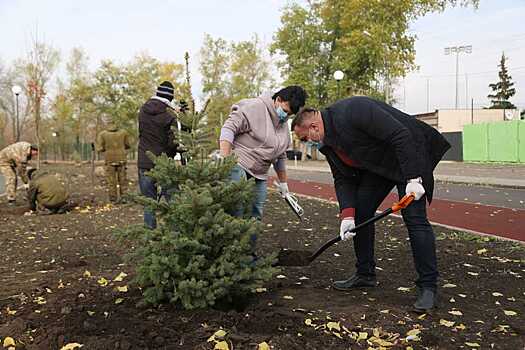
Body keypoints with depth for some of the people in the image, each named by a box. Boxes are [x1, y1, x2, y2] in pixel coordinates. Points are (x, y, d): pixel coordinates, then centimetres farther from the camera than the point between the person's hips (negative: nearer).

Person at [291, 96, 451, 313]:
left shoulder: (353, 111, -30)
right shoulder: (328, 143, -2)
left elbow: (400, 135, -31)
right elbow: (342, 179, 0)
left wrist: (413, 178, -31)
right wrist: (347, 214, -13)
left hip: (408, 156, -8)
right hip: (377, 166, 9)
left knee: (415, 219, -13)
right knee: (360, 213, 5)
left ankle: (428, 286, -4)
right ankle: (365, 274, 19)